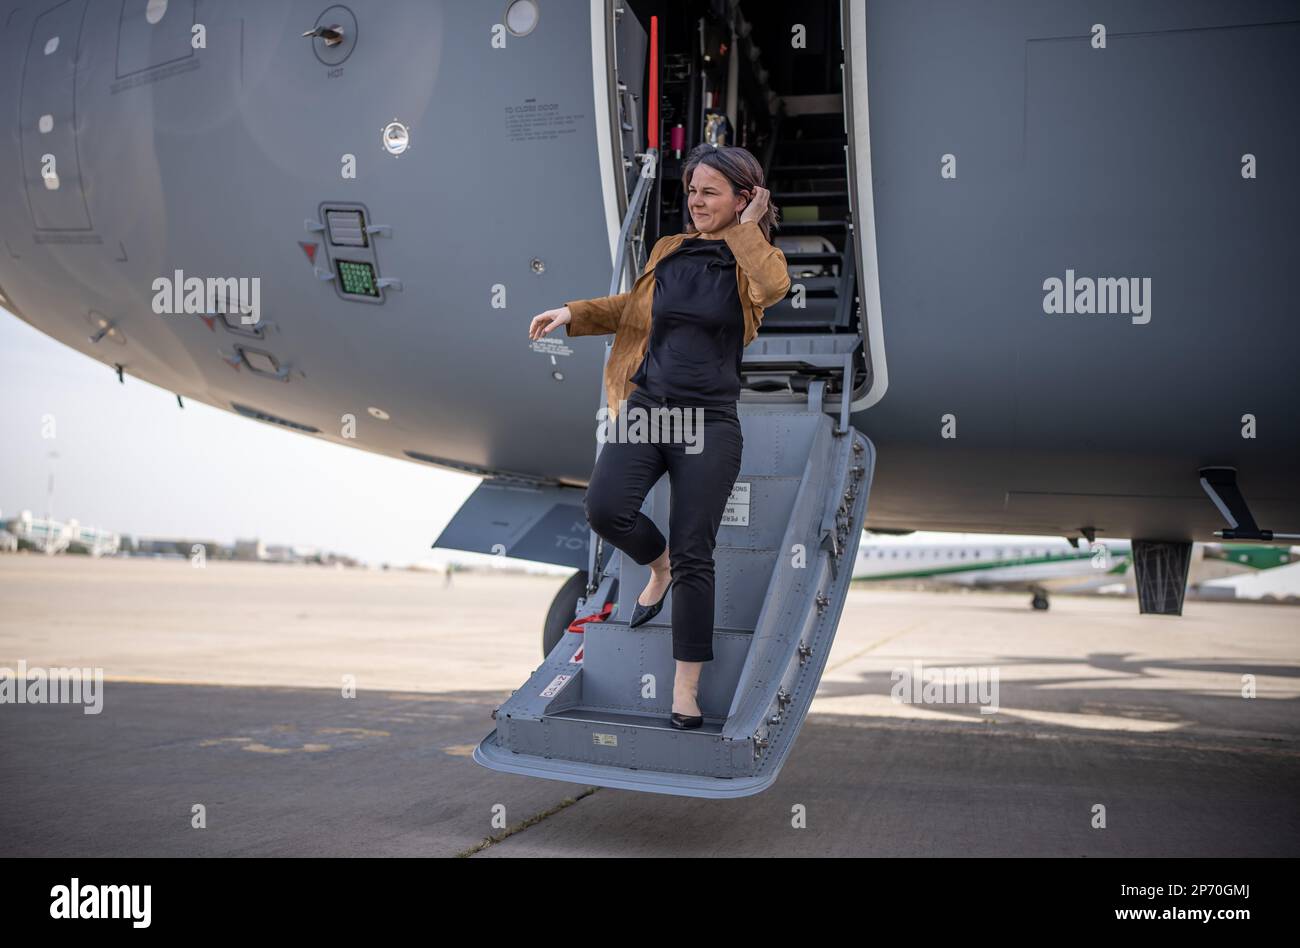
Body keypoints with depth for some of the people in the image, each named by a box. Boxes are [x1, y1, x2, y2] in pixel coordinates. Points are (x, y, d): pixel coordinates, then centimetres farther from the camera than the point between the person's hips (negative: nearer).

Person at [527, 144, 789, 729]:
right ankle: (658, 566, 17)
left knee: (694, 555, -3)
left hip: (710, 422, -3)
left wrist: (745, 229, -11)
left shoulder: (755, 262, 2)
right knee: (605, 509, -19)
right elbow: (634, 307, 30)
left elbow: (775, 286, -25)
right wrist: (572, 314, 19)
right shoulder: (669, 253, 13)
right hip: (646, 409, 4)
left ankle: (686, 688, 9)